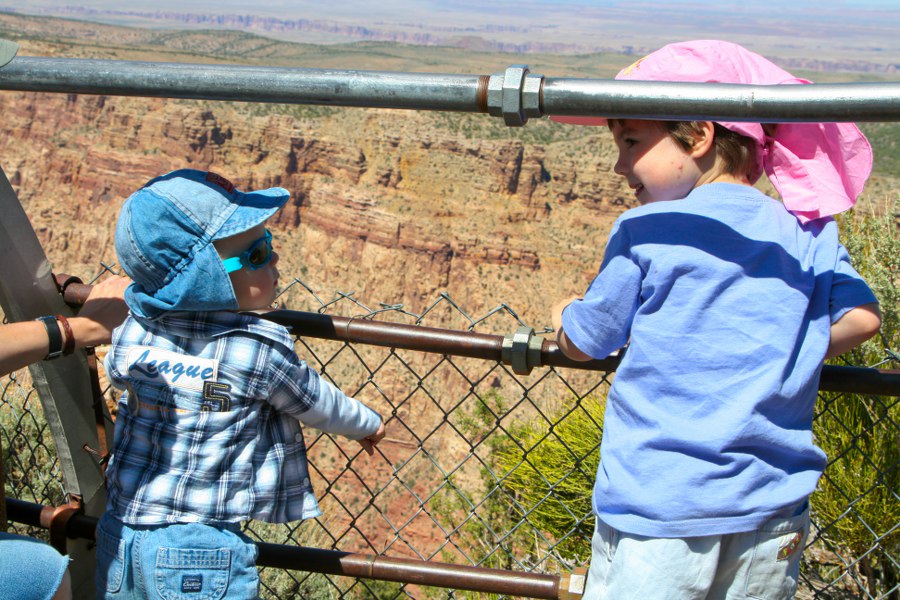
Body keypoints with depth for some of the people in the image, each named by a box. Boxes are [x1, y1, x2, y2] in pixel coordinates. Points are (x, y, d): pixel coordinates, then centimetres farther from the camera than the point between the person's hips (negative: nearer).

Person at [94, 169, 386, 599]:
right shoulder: (261, 352, -18)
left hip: (118, 538, 6)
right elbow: (319, 405, -1)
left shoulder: (131, 331, -5)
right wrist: (368, 425, 20)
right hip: (202, 556, -5)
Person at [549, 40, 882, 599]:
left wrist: (564, 314, 23)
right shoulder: (811, 233, 2)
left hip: (658, 506, -4)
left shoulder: (642, 233, -8)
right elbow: (862, 318, 1)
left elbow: (584, 342, 0)